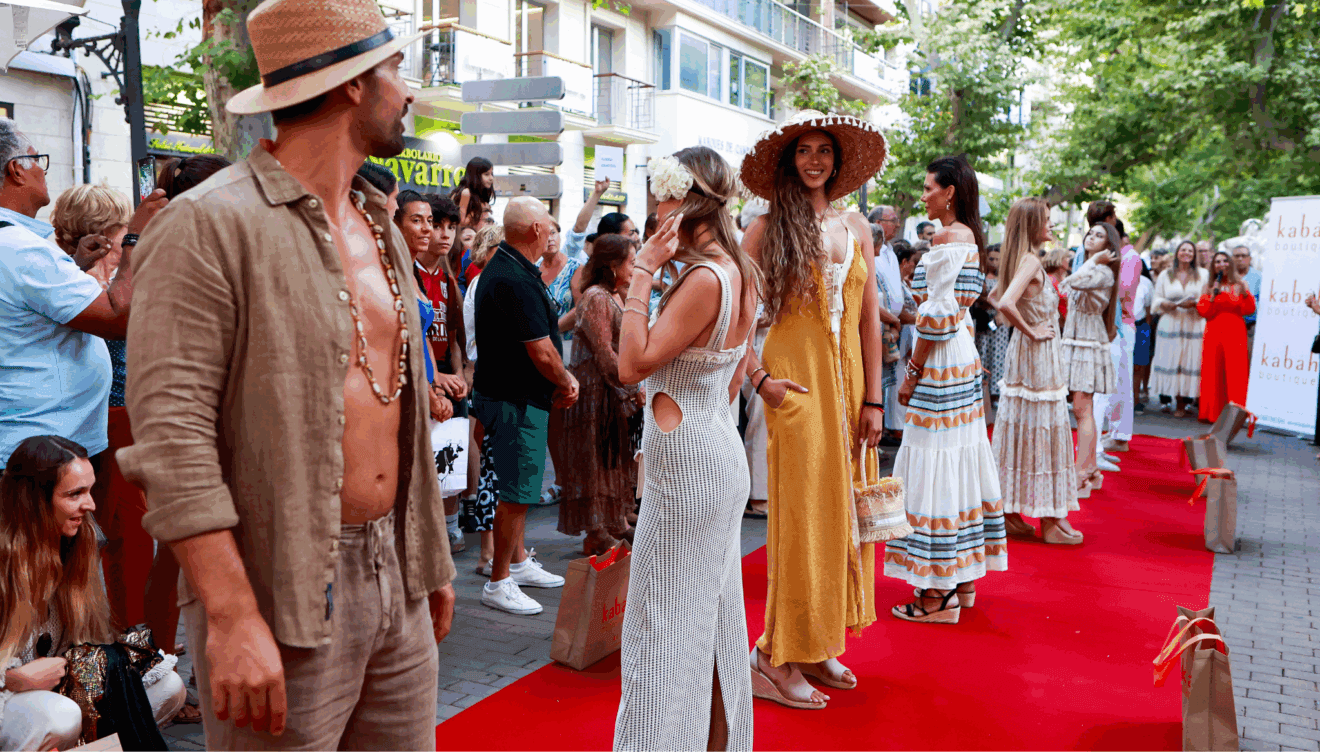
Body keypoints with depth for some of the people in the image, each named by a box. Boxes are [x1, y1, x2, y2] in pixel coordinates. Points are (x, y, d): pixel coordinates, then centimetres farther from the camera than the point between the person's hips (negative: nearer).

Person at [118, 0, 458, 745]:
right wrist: (233, 619, -23)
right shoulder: (209, 225, -12)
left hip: (395, 576, 7)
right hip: (284, 601, -7)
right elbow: (172, 436, -18)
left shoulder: (380, 226, 13)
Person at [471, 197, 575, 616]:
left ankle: (519, 563, 34)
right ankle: (498, 584, 7)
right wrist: (566, 383, -5)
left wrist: (563, 377, 7)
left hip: (515, 395, 11)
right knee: (516, 492, -3)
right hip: (516, 400, -11)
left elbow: (541, 336, 17)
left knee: (519, 488, 20)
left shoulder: (506, 267, 12)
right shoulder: (515, 280, -23)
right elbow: (541, 353, -23)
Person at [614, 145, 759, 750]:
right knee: (712, 613, 18)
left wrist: (643, 272, -19)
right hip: (717, 447, 10)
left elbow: (633, 364, -21)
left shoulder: (704, 280, -21)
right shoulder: (738, 273, 9)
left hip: (686, 459, -10)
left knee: (667, 616, 1)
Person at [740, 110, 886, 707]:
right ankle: (779, 656, 8)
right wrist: (760, 378, -12)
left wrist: (872, 400, 4)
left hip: (848, 380, 5)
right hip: (796, 381, -5)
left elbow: (869, 319, 8)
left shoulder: (856, 228, 9)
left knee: (841, 510, 9)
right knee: (801, 512, -3)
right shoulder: (767, 229, -4)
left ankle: (818, 645, 22)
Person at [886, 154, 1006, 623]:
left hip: (940, 365, -10)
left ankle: (940, 594, 3)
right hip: (962, 359, 10)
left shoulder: (947, 237, -15)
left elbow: (938, 314, -19)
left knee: (937, 465, -4)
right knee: (962, 460, 13)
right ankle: (963, 580, 24)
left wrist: (912, 372, -12)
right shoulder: (970, 236, 14)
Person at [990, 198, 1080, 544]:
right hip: (1039, 354, -9)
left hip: (1023, 351, 9)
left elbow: (995, 296, 23)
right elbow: (1005, 303, -31)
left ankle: (1011, 512, 17)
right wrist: (1030, 331, -17)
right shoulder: (1031, 261, -18)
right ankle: (1050, 519, 6)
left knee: (1019, 432, 11)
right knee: (1044, 433, -2)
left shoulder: (1019, 259, 10)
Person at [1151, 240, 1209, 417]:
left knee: (1189, 361, -5)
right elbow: (1157, 299, 11)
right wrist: (1166, 304, -11)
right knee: (1170, 362, -4)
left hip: (1194, 325, -1)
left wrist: (1194, 303, -13)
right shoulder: (1165, 275, 13)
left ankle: (1182, 404, 2)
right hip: (1170, 325, 1)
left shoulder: (1203, 275, 11)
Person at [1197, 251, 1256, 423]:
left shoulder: (1238, 285, 9)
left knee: (1235, 373, -6)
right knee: (1213, 373, -1)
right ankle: (1212, 413, 3)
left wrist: (1245, 293, -15)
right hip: (1214, 333, 1)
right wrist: (1213, 295, -11)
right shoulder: (1209, 286, 11)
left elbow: (1249, 310, -1)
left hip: (1235, 333, -1)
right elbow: (1203, 312, 1)